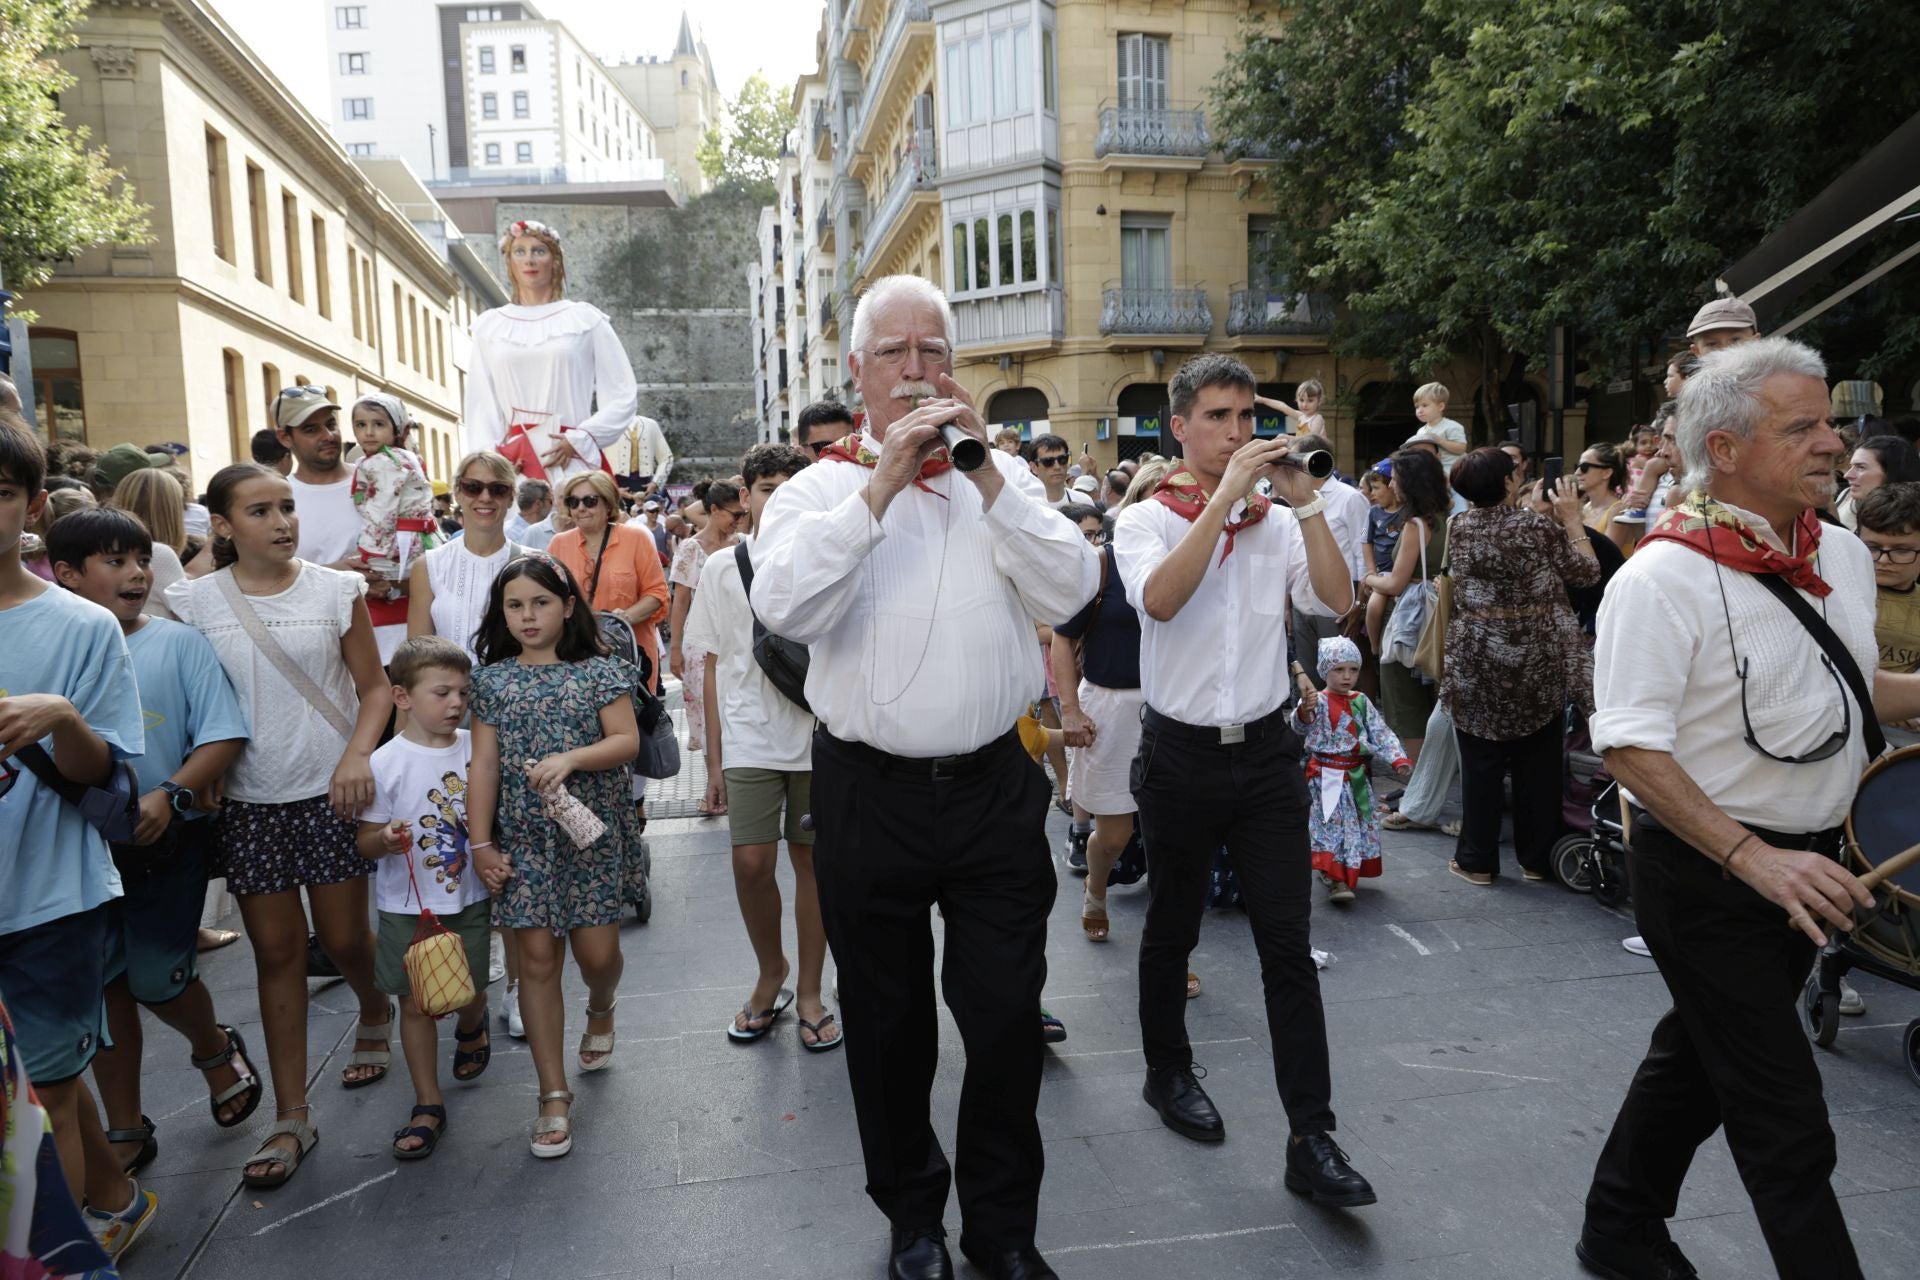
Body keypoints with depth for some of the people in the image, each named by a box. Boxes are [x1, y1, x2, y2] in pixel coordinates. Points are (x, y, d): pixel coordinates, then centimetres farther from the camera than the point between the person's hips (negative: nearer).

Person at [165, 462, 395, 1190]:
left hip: (331, 792, -1)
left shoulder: (336, 590, -3)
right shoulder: (191, 602, -1)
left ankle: (374, 1013, 44)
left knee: (344, 940, 8)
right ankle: (292, 1117, 18)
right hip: (249, 802, 1)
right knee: (277, 952, 7)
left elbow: (374, 687, 0)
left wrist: (357, 755, -16)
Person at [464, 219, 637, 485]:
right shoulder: (489, 326, 14)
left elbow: (623, 395, 3)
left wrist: (578, 440, -6)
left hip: (572, 460, -2)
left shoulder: (584, 319, 7)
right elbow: (480, 404, 12)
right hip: (513, 464, 2)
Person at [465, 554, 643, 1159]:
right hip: (524, 837, 1)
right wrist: (480, 842, 0)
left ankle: (600, 1011, 39)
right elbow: (484, 764, 3)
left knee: (597, 951, 1)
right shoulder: (493, 680, 4)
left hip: (592, 830, -1)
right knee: (538, 957, 2)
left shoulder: (598, 671, -1)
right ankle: (554, 1097, 11)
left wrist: (571, 758, -23)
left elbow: (627, 740, -7)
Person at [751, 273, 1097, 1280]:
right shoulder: (817, 490, 1)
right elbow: (784, 608, -18)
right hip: (869, 792, -1)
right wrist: (880, 486, -21)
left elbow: (1068, 591, -8)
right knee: (889, 1021, 15)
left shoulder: (1002, 478, 7)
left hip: (995, 788, 1)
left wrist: (986, 475, -14)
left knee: (1008, 1016, 8)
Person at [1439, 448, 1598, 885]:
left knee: (1480, 764, 8)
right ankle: (1536, 858, 19)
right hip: (1539, 661, -1)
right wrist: (1572, 518, 7)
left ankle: (1477, 860, 12)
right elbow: (1586, 572, -1)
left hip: (1476, 663, 1)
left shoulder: (1458, 528, 0)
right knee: (1538, 765, 11)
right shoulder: (1536, 528, -8)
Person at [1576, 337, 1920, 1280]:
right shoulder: (1664, 578, -21)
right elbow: (1629, 746, -24)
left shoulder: (1842, 555, 4)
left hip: (1805, 865, 8)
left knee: (1698, 1061, 22)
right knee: (1786, 1128, 0)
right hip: (1706, 874, -8)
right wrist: (1753, 858, -29)